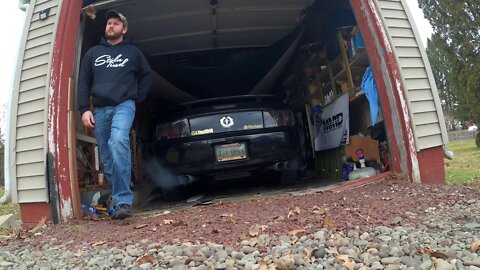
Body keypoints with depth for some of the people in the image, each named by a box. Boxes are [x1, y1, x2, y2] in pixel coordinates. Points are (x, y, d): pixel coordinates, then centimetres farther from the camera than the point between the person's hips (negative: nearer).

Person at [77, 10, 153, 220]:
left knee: (118, 142, -31)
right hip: (99, 109, 4)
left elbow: (147, 76, 18)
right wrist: (84, 109, 0)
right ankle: (117, 198, 16)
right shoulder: (93, 53, 18)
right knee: (106, 158, 4)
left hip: (123, 105, -4)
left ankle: (123, 201, -31)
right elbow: (83, 83, 12)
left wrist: (137, 98, 6)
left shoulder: (133, 51, 13)